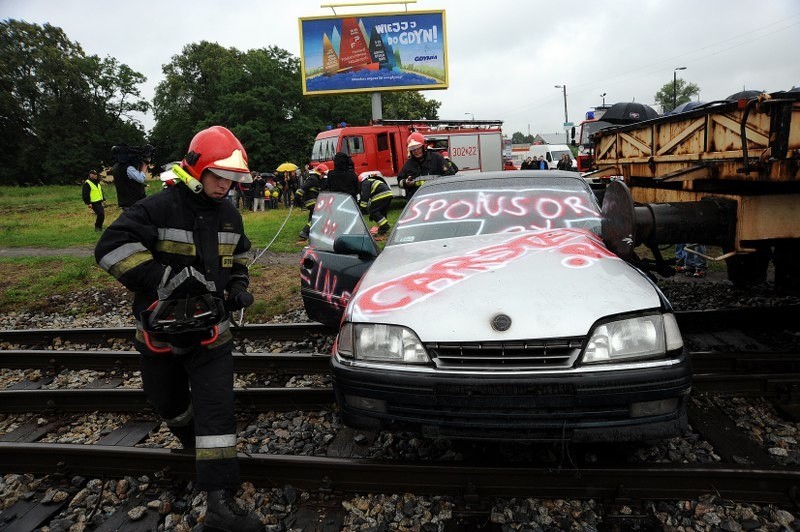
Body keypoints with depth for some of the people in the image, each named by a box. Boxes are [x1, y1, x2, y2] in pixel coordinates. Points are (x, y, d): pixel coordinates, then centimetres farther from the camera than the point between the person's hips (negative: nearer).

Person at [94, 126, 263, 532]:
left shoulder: (229, 215, 5)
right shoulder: (158, 208, -14)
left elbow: (238, 255, 22)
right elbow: (112, 247, -22)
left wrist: (238, 285, 4)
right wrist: (163, 277, -28)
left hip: (211, 330, 2)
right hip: (160, 329, -2)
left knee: (217, 410, -8)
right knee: (169, 402, 19)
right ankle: (194, 446, 52)